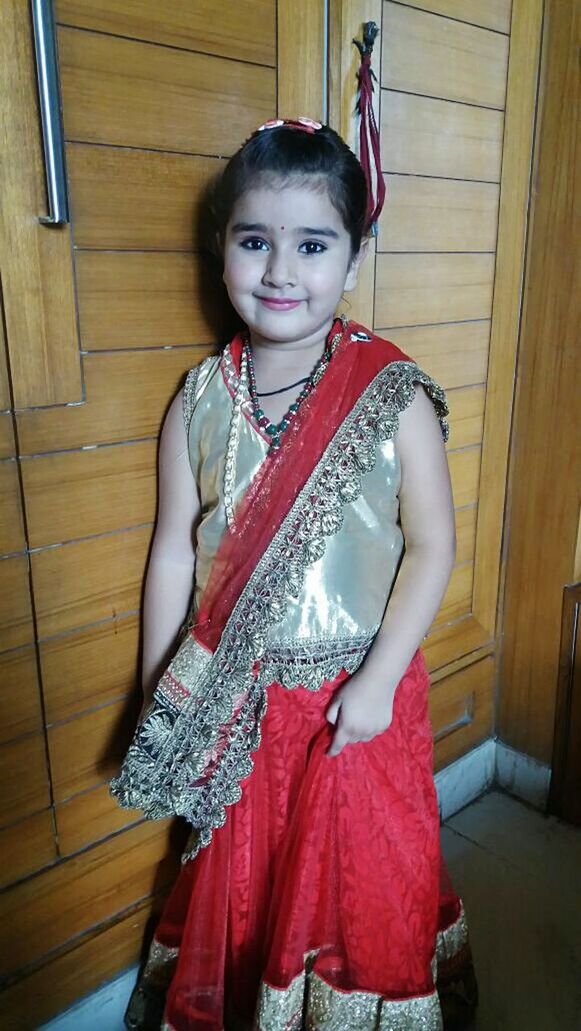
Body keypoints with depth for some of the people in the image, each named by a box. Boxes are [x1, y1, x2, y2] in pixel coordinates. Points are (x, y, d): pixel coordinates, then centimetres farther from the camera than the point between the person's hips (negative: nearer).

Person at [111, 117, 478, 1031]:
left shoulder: (394, 397, -14)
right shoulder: (202, 397, -6)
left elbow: (432, 546, -11)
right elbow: (174, 549, -2)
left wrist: (377, 680, -15)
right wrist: (157, 692, 1)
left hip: (357, 695, -2)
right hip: (235, 700, 3)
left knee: (364, 876, 20)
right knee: (239, 878, 23)